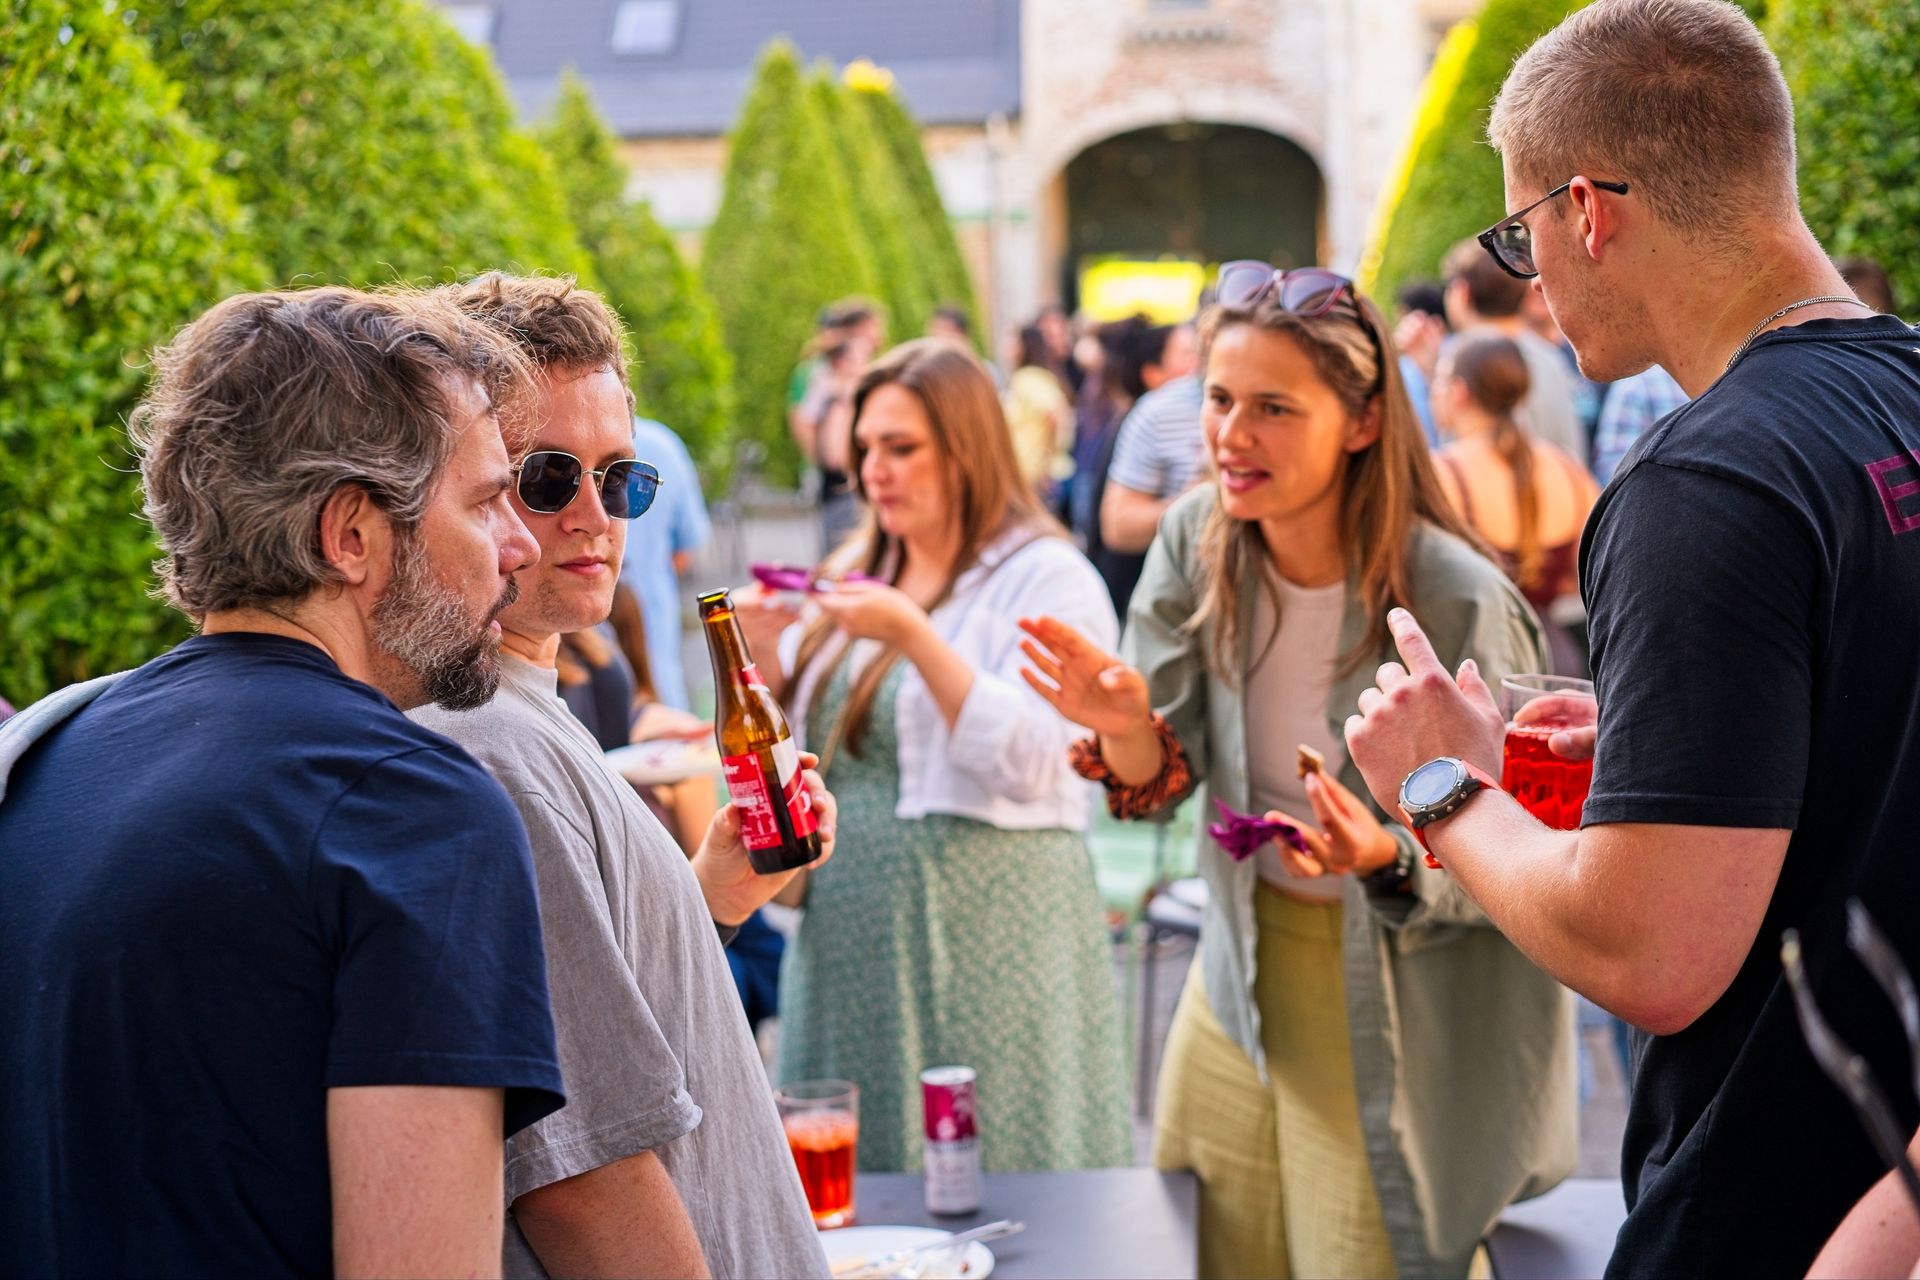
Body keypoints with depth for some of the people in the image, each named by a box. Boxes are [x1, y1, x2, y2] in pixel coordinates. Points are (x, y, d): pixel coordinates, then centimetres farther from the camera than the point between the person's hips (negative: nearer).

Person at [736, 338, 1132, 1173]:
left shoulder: (1048, 579, -5)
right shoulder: (857, 573, 15)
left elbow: (1031, 762, -18)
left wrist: (916, 638, -22)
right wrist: (761, 659, -1)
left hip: (984, 937, -6)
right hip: (847, 936, 6)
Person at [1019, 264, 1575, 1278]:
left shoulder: (1459, 604, -24)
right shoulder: (1197, 541, -8)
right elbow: (1165, 779, -4)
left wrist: (1389, 856, -35)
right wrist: (1125, 726, -26)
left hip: (1408, 1014, -5)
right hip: (1245, 969, 5)